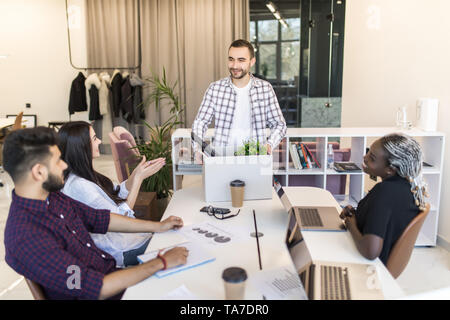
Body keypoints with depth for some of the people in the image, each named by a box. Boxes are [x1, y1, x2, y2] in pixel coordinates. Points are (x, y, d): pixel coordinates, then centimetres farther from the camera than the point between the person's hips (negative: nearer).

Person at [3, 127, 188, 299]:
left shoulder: (51, 196, -4)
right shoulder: (27, 240, -31)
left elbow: (100, 219, 8)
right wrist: (161, 263, -23)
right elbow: (97, 289, -30)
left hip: (109, 274, 7)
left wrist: (158, 226, 8)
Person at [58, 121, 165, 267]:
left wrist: (137, 172, -8)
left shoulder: (85, 174, 1)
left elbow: (117, 193, 8)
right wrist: (139, 178, -22)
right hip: (118, 252, -9)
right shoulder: (78, 185, -28)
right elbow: (120, 218, -24)